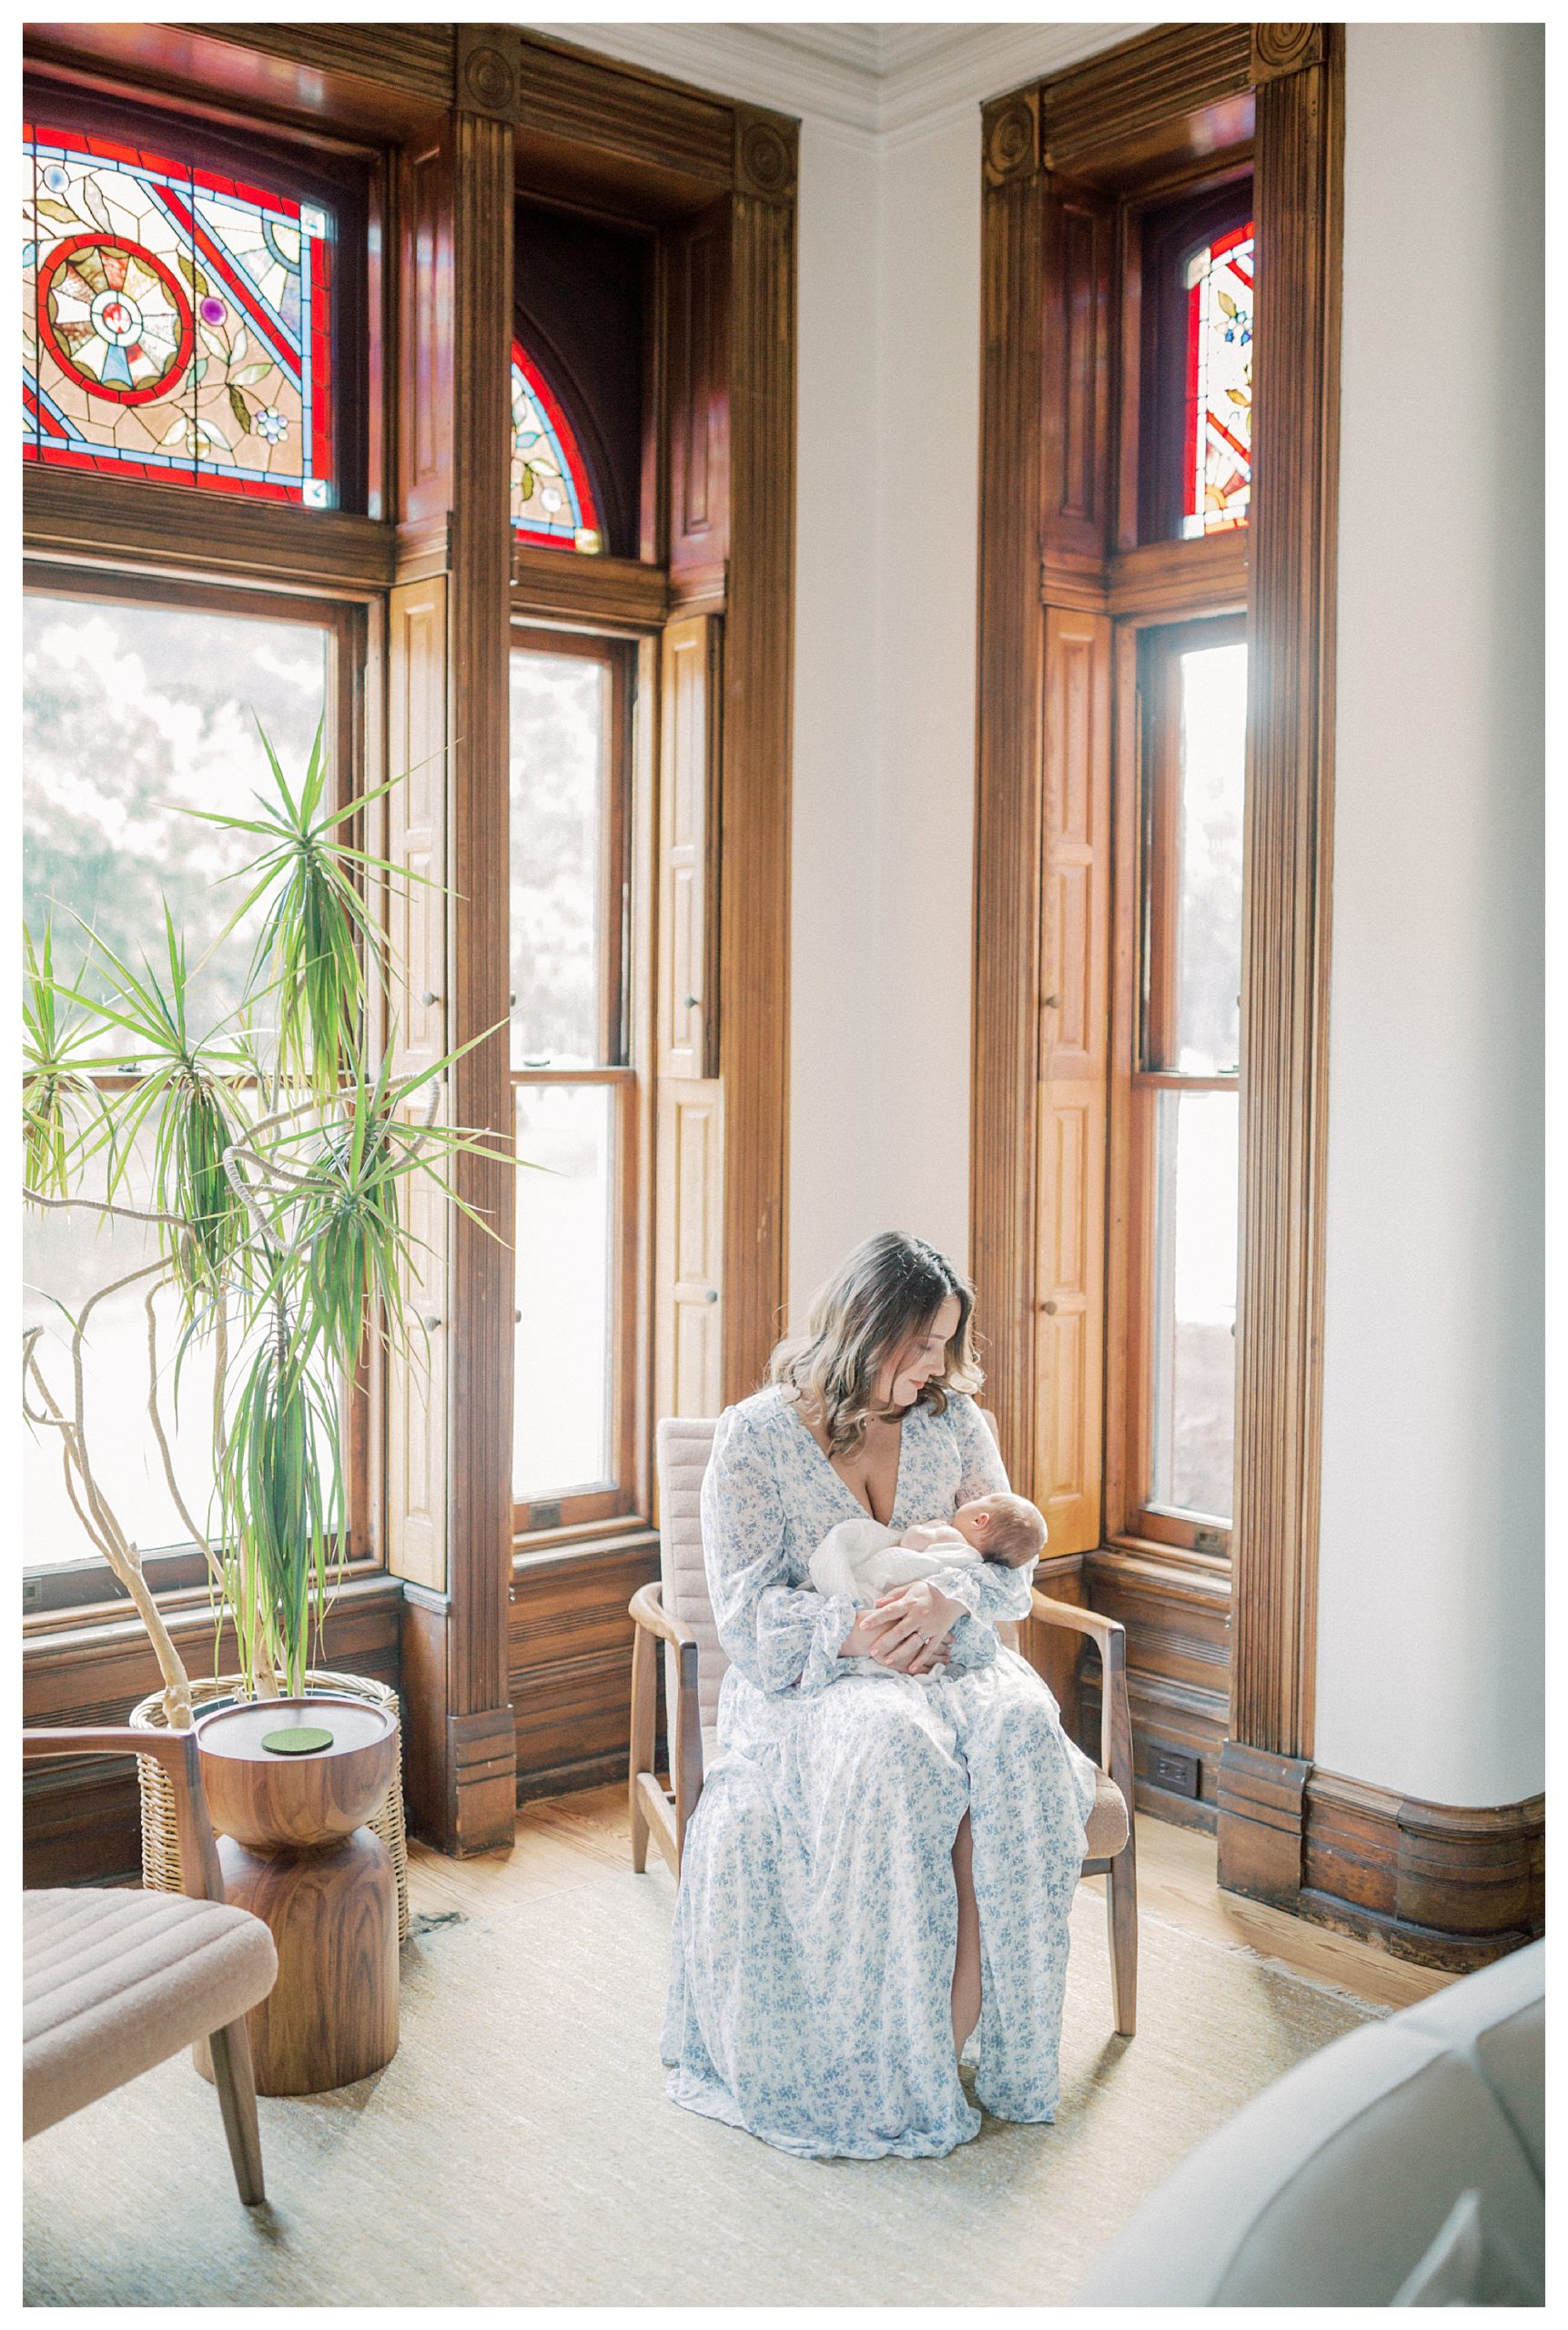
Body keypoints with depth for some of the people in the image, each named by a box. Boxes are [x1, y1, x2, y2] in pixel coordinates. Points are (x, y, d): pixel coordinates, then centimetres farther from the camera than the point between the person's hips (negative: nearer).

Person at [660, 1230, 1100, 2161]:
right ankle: (908, 2072, -28)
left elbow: (1012, 1567, 7)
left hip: (953, 1660, 3)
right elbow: (746, 1612, -6)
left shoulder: (955, 1421, 10)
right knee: (898, 1748, -37)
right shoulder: (756, 1435, -1)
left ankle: (965, 2035, -27)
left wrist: (950, 1597, -16)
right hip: (814, 1681, -3)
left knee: (1020, 1729, -32)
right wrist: (853, 1631, -23)